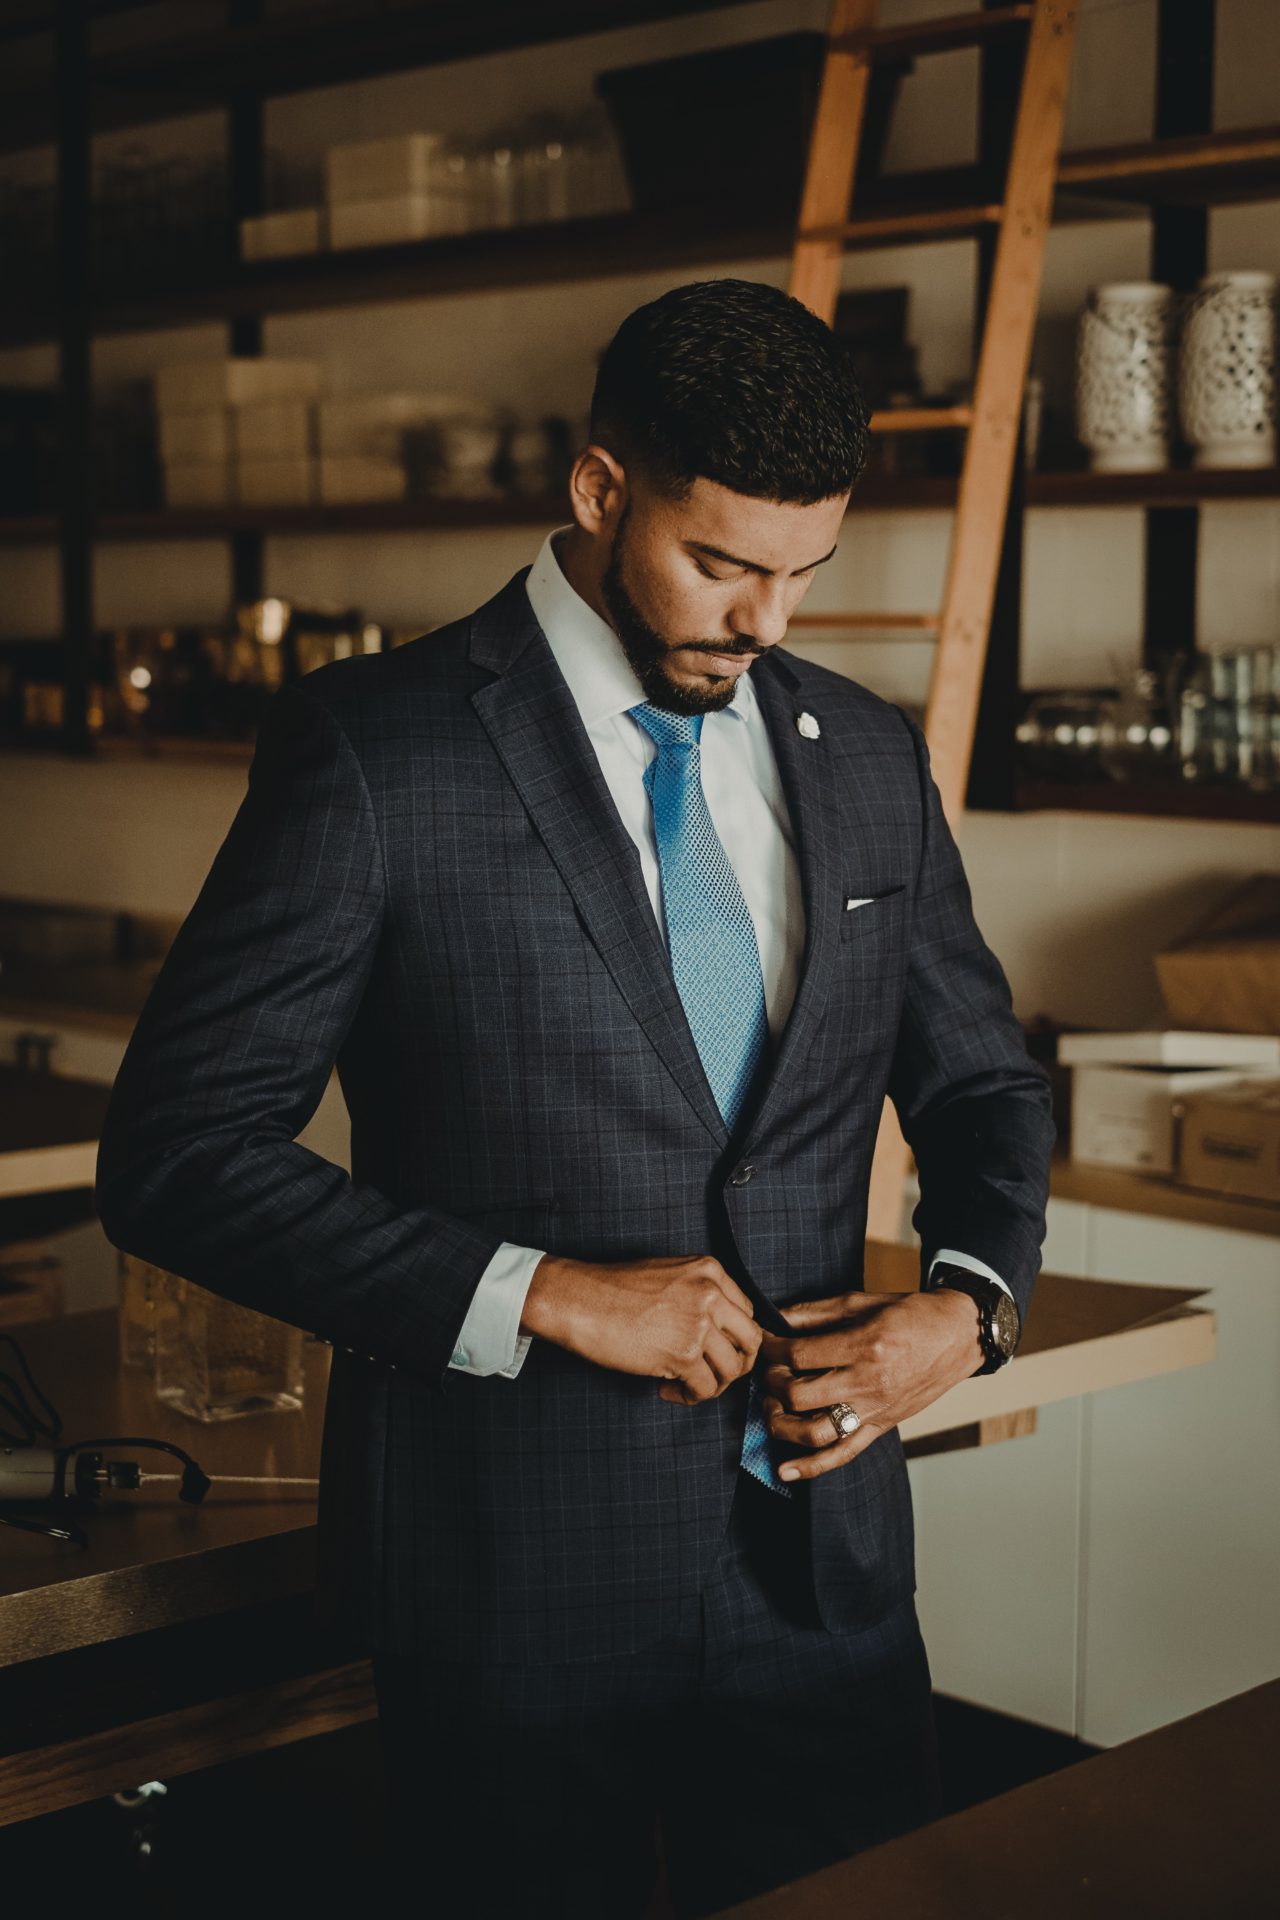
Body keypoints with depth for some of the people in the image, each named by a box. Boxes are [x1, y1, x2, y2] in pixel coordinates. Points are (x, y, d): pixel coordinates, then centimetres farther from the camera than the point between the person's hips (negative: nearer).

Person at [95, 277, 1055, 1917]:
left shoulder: (864, 759, 6)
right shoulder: (373, 752, -10)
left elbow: (983, 1084, 18)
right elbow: (173, 1154, -12)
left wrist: (967, 1307, -2)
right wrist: (543, 1294, -19)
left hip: (820, 1551, 5)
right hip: (517, 1581, -4)